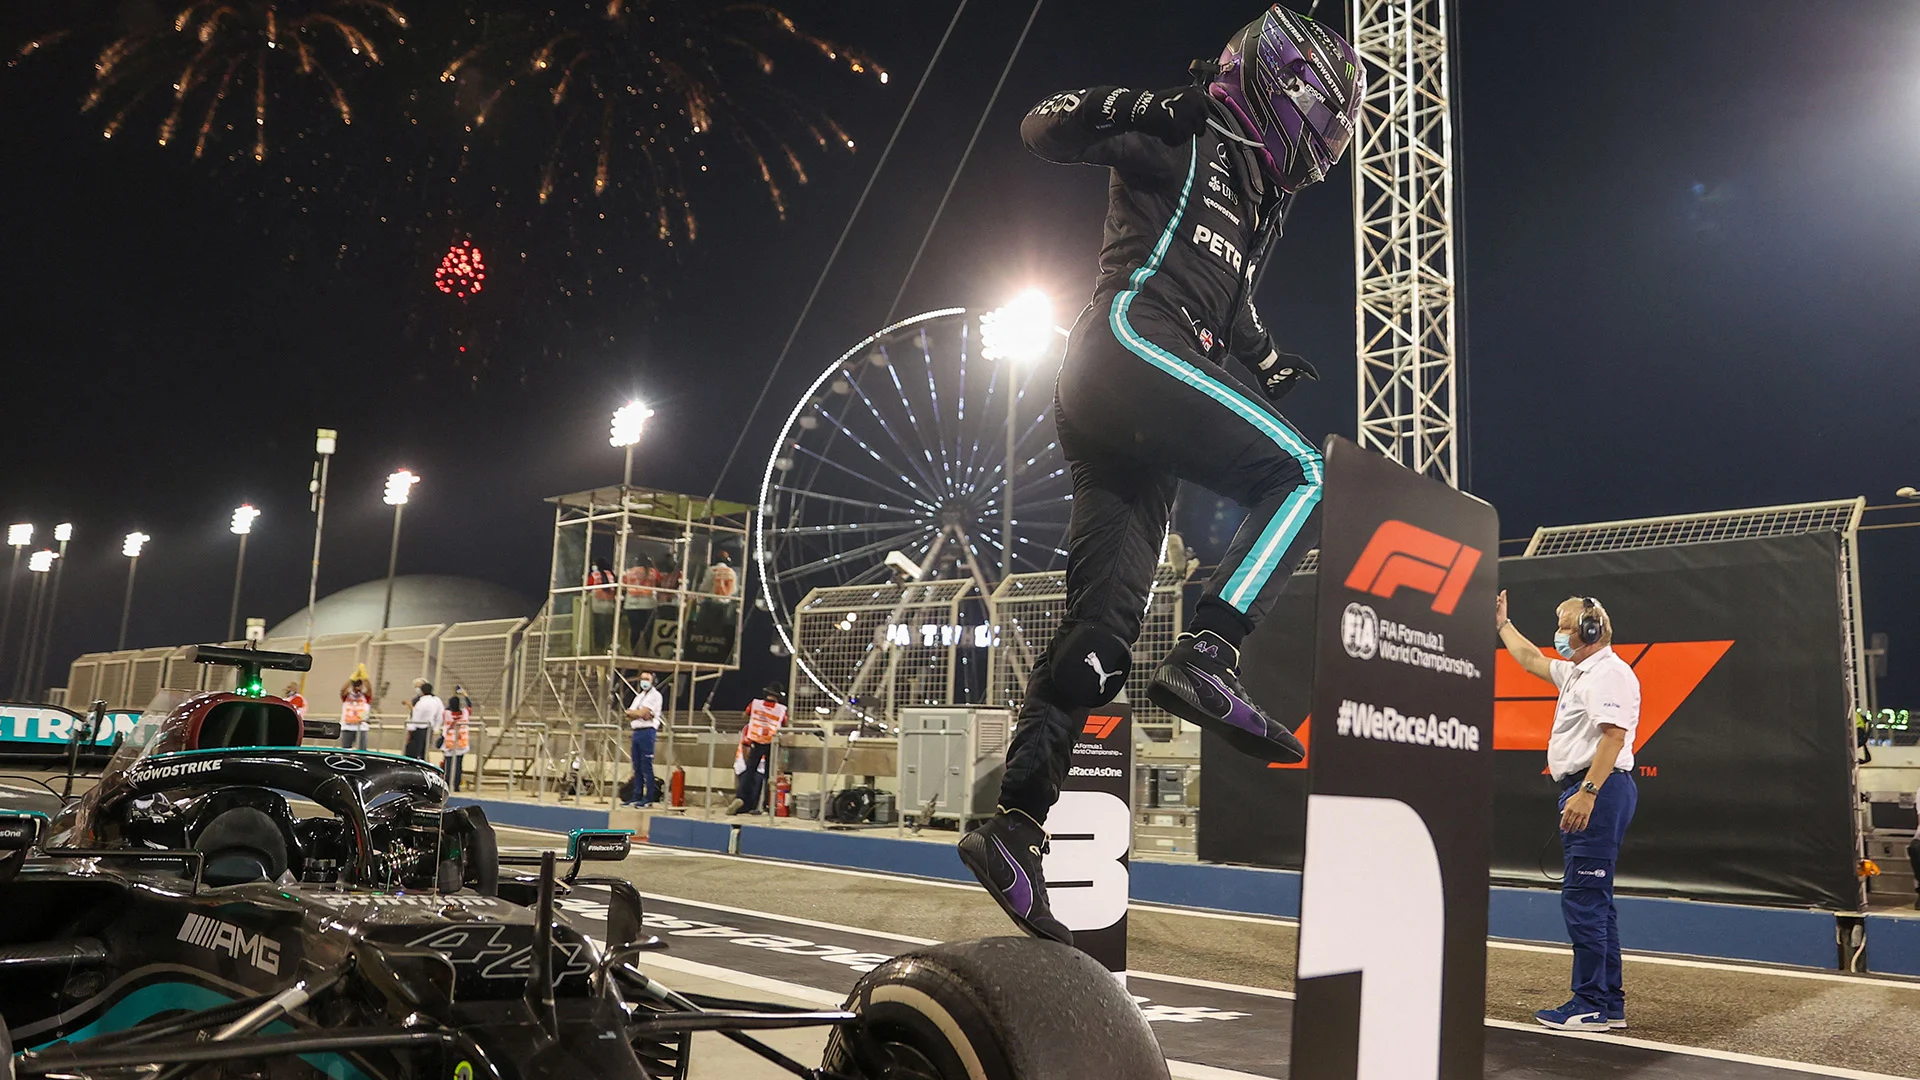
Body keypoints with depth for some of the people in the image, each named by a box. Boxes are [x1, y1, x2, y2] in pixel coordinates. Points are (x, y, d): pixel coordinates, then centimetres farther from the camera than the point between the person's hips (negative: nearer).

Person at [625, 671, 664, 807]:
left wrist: (632, 712, 3)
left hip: (647, 731, -8)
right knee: (637, 767, 9)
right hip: (636, 732, 8)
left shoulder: (655, 696, -4)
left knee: (646, 767, -8)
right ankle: (637, 797, 14)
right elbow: (628, 716, 11)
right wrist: (641, 714, -8)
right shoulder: (639, 696, 21)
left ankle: (648, 799, -7)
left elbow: (643, 713, -14)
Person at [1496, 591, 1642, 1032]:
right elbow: (1531, 661, 37)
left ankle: (1591, 1005, -6)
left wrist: (1587, 792, -29)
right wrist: (1502, 624, 43)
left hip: (1599, 789, -11)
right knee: (1593, 900, 12)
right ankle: (1610, 1003, 17)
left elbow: (1613, 735, -22)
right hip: (1583, 793, 11)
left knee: (1583, 897, -10)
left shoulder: (1609, 673, -11)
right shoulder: (1576, 673, 20)